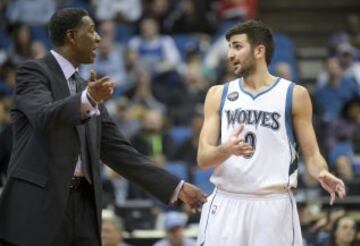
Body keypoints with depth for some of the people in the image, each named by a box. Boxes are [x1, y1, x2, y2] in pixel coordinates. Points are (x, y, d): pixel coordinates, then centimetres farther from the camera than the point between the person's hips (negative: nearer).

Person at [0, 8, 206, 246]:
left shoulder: (86, 87, 20)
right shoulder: (33, 72, -2)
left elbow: (118, 150, 19)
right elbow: (44, 116, -23)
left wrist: (177, 187, 15)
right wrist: (88, 99, -41)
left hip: (83, 203, 7)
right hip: (38, 204, -7)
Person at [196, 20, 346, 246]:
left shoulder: (294, 95, 3)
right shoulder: (219, 94, 9)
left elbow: (311, 153, 5)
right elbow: (203, 158, 3)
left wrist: (322, 174, -18)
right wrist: (226, 150, -20)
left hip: (274, 206, -2)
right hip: (226, 205, 2)